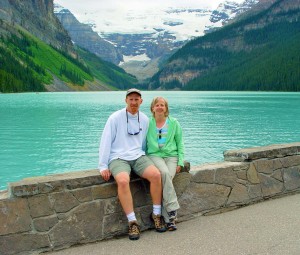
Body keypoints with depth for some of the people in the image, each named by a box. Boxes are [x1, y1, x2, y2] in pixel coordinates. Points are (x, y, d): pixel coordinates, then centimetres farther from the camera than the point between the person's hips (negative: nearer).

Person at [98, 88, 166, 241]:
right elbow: (105, 142, -3)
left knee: (156, 174, -25)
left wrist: (145, 162, 13)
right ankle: (133, 222, -23)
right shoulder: (115, 118, -3)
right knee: (123, 181, -35)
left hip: (138, 156, 4)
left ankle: (156, 214, -7)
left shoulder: (145, 119, 9)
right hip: (118, 158, -3)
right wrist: (103, 166, -8)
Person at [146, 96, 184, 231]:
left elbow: (180, 143, 12)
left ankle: (168, 218, -23)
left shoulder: (174, 123, 10)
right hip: (155, 155, -1)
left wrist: (180, 162, 2)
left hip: (171, 155, 1)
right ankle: (173, 211, -27)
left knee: (167, 178, -28)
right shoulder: (148, 124, 8)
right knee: (164, 173, -33)